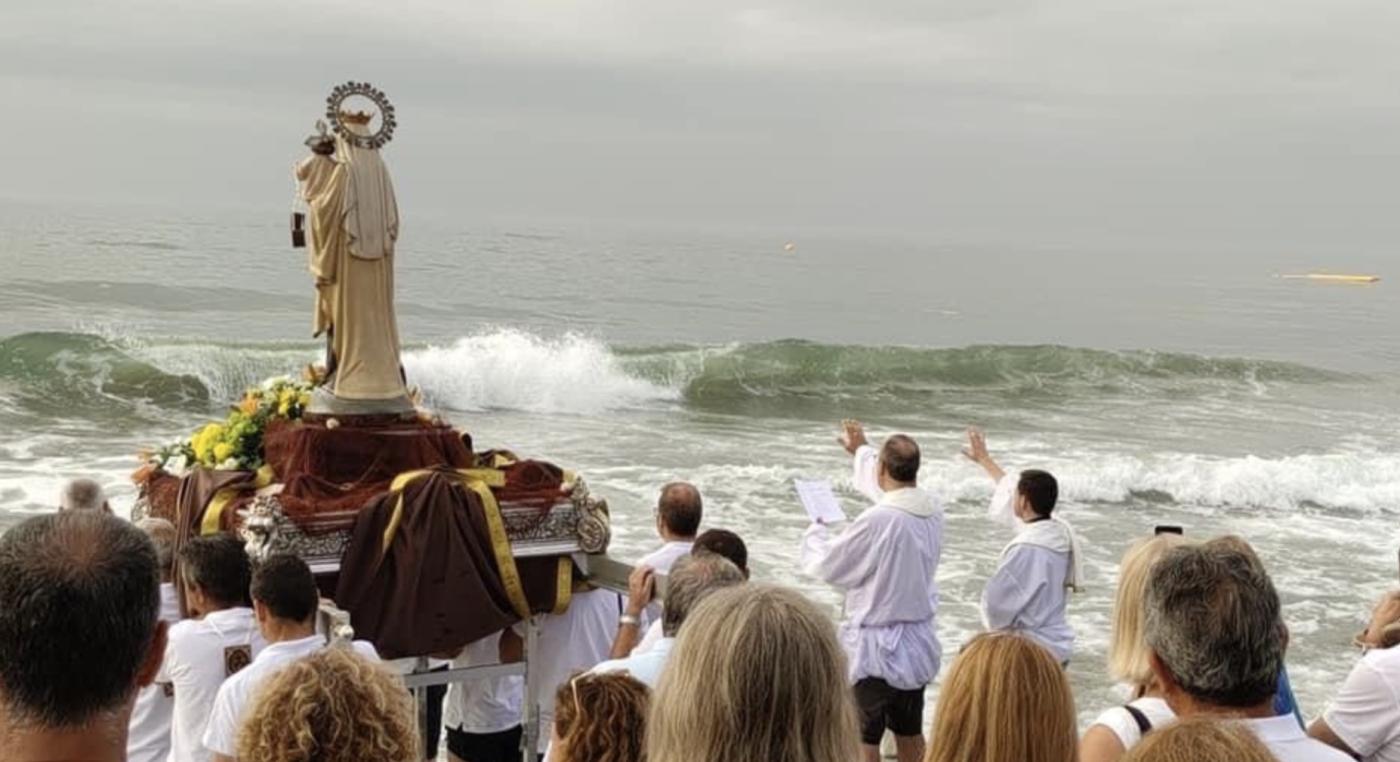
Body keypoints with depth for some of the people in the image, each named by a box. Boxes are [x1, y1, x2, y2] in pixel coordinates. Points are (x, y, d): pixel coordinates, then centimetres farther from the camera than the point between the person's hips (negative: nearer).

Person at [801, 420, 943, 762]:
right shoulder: (932, 511, -3)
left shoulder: (877, 521, -26)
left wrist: (817, 528, 9)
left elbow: (828, 565, -12)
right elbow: (894, 493, 20)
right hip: (920, 640, 7)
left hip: (878, 646, -7)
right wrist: (860, 450, 35)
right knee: (910, 731, 19)